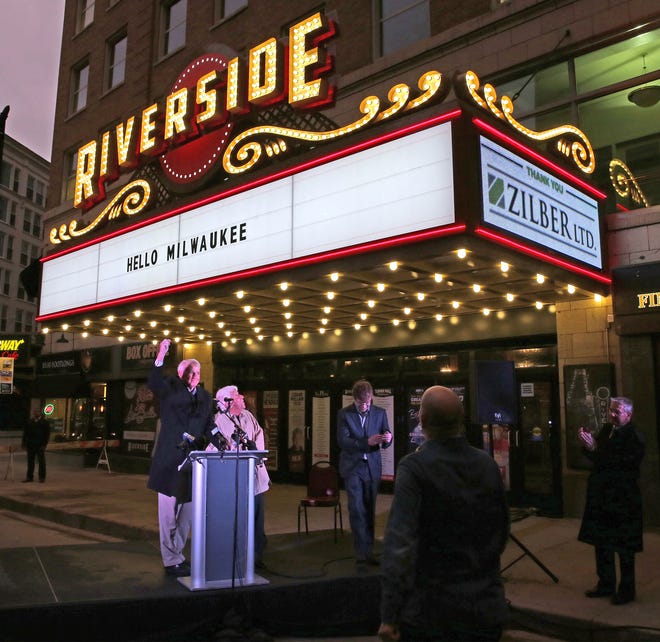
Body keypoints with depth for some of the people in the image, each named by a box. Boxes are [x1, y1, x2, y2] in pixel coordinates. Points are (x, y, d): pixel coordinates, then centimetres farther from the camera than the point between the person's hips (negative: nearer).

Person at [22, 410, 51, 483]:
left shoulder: (44, 422, -1)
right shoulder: (30, 422, 9)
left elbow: (47, 434, -3)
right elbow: (25, 432, 13)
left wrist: (44, 444, -9)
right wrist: (24, 442, 5)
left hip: (40, 445, -3)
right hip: (31, 445, 3)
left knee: (41, 461, 2)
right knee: (30, 461, 8)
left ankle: (42, 477, 8)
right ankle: (29, 477, 15)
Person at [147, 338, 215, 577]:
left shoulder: (205, 397, 14)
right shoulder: (170, 389, 1)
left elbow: (209, 427, 13)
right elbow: (153, 382, -21)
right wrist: (161, 355, -34)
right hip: (170, 461, -5)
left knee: (188, 512, 13)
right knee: (168, 512, 1)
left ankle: (176, 554, 29)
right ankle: (171, 561, 11)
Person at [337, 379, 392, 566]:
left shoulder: (380, 413, 4)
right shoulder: (344, 414, -4)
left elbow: (386, 442, 4)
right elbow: (342, 441, -12)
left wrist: (387, 439, -21)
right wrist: (367, 442, -24)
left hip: (372, 467, 3)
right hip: (352, 467, -3)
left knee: (369, 510, 9)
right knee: (357, 509, -9)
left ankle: (367, 550, 20)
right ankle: (363, 552, -3)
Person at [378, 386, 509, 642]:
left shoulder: (414, 467, -17)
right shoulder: (487, 464, -1)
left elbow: (400, 542, -23)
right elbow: (501, 530, 8)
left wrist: (389, 615, -21)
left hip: (430, 611, -4)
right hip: (486, 608, 4)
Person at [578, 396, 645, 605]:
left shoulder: (634, 437, -16)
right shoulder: (606, 429, 6)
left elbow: (622, 464, -26)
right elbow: (596, 456, 10)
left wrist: (594, 449, -26)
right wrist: (587, 444, -9)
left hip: (623, 500, -7)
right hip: (602, 497, 7)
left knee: (624, 548, 6)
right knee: (601, 542, 16)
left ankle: (626, 590, 20)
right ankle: (606, 584, 31)